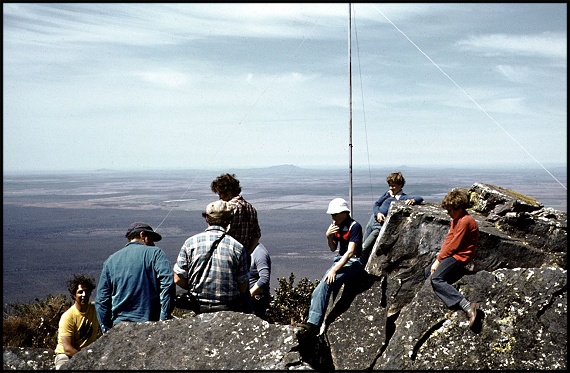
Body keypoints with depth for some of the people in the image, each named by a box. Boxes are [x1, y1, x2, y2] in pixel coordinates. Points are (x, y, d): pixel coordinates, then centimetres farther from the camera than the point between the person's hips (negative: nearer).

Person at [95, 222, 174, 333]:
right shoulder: (154, 253, 3)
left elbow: (101, 300, 14)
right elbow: (167, 283, -12)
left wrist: (106, 331, 16)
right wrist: (164, 318, -12)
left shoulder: (110, 260, 16)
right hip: (149, 323, -4)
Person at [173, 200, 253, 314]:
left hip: (199, 309, 2)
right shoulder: (237, 247, -4)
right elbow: (243, 287, -1)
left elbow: (178, 279, -1)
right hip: (229, 309, -2)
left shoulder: (190, 243, -2)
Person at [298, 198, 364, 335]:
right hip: (340, 260, 8)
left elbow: (350, 252, -21)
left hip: (353, 262, -8)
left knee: (325, 285, -28)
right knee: (318, 291, -12)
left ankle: (313, 323, -31)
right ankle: (313, 322, -14)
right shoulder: (336, 226, 9)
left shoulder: (354, 226, -14)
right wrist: (328, 236, -5)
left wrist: (334, 269, -27)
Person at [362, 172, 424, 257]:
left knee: (365, 248, -12)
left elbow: (420, 199, -14)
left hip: (382, 225, -7)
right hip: (373, 219, 7)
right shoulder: (388, 193, 15)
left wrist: (412, 200, -37)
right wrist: (378, 213, -11)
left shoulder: (403, 197, -4)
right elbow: (376, 204, 11)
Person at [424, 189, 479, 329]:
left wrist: (438, 260, -12)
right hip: (452, 254, 11)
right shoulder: (456, 219, 14)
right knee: (427, 272, 22)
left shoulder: (465, 221, -18)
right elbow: (448, 239, 12)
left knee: (436, 279, -29)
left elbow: (454, 245, -19)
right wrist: (439, 257, 0)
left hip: (460, 257, -11)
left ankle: (467, 306, -41)